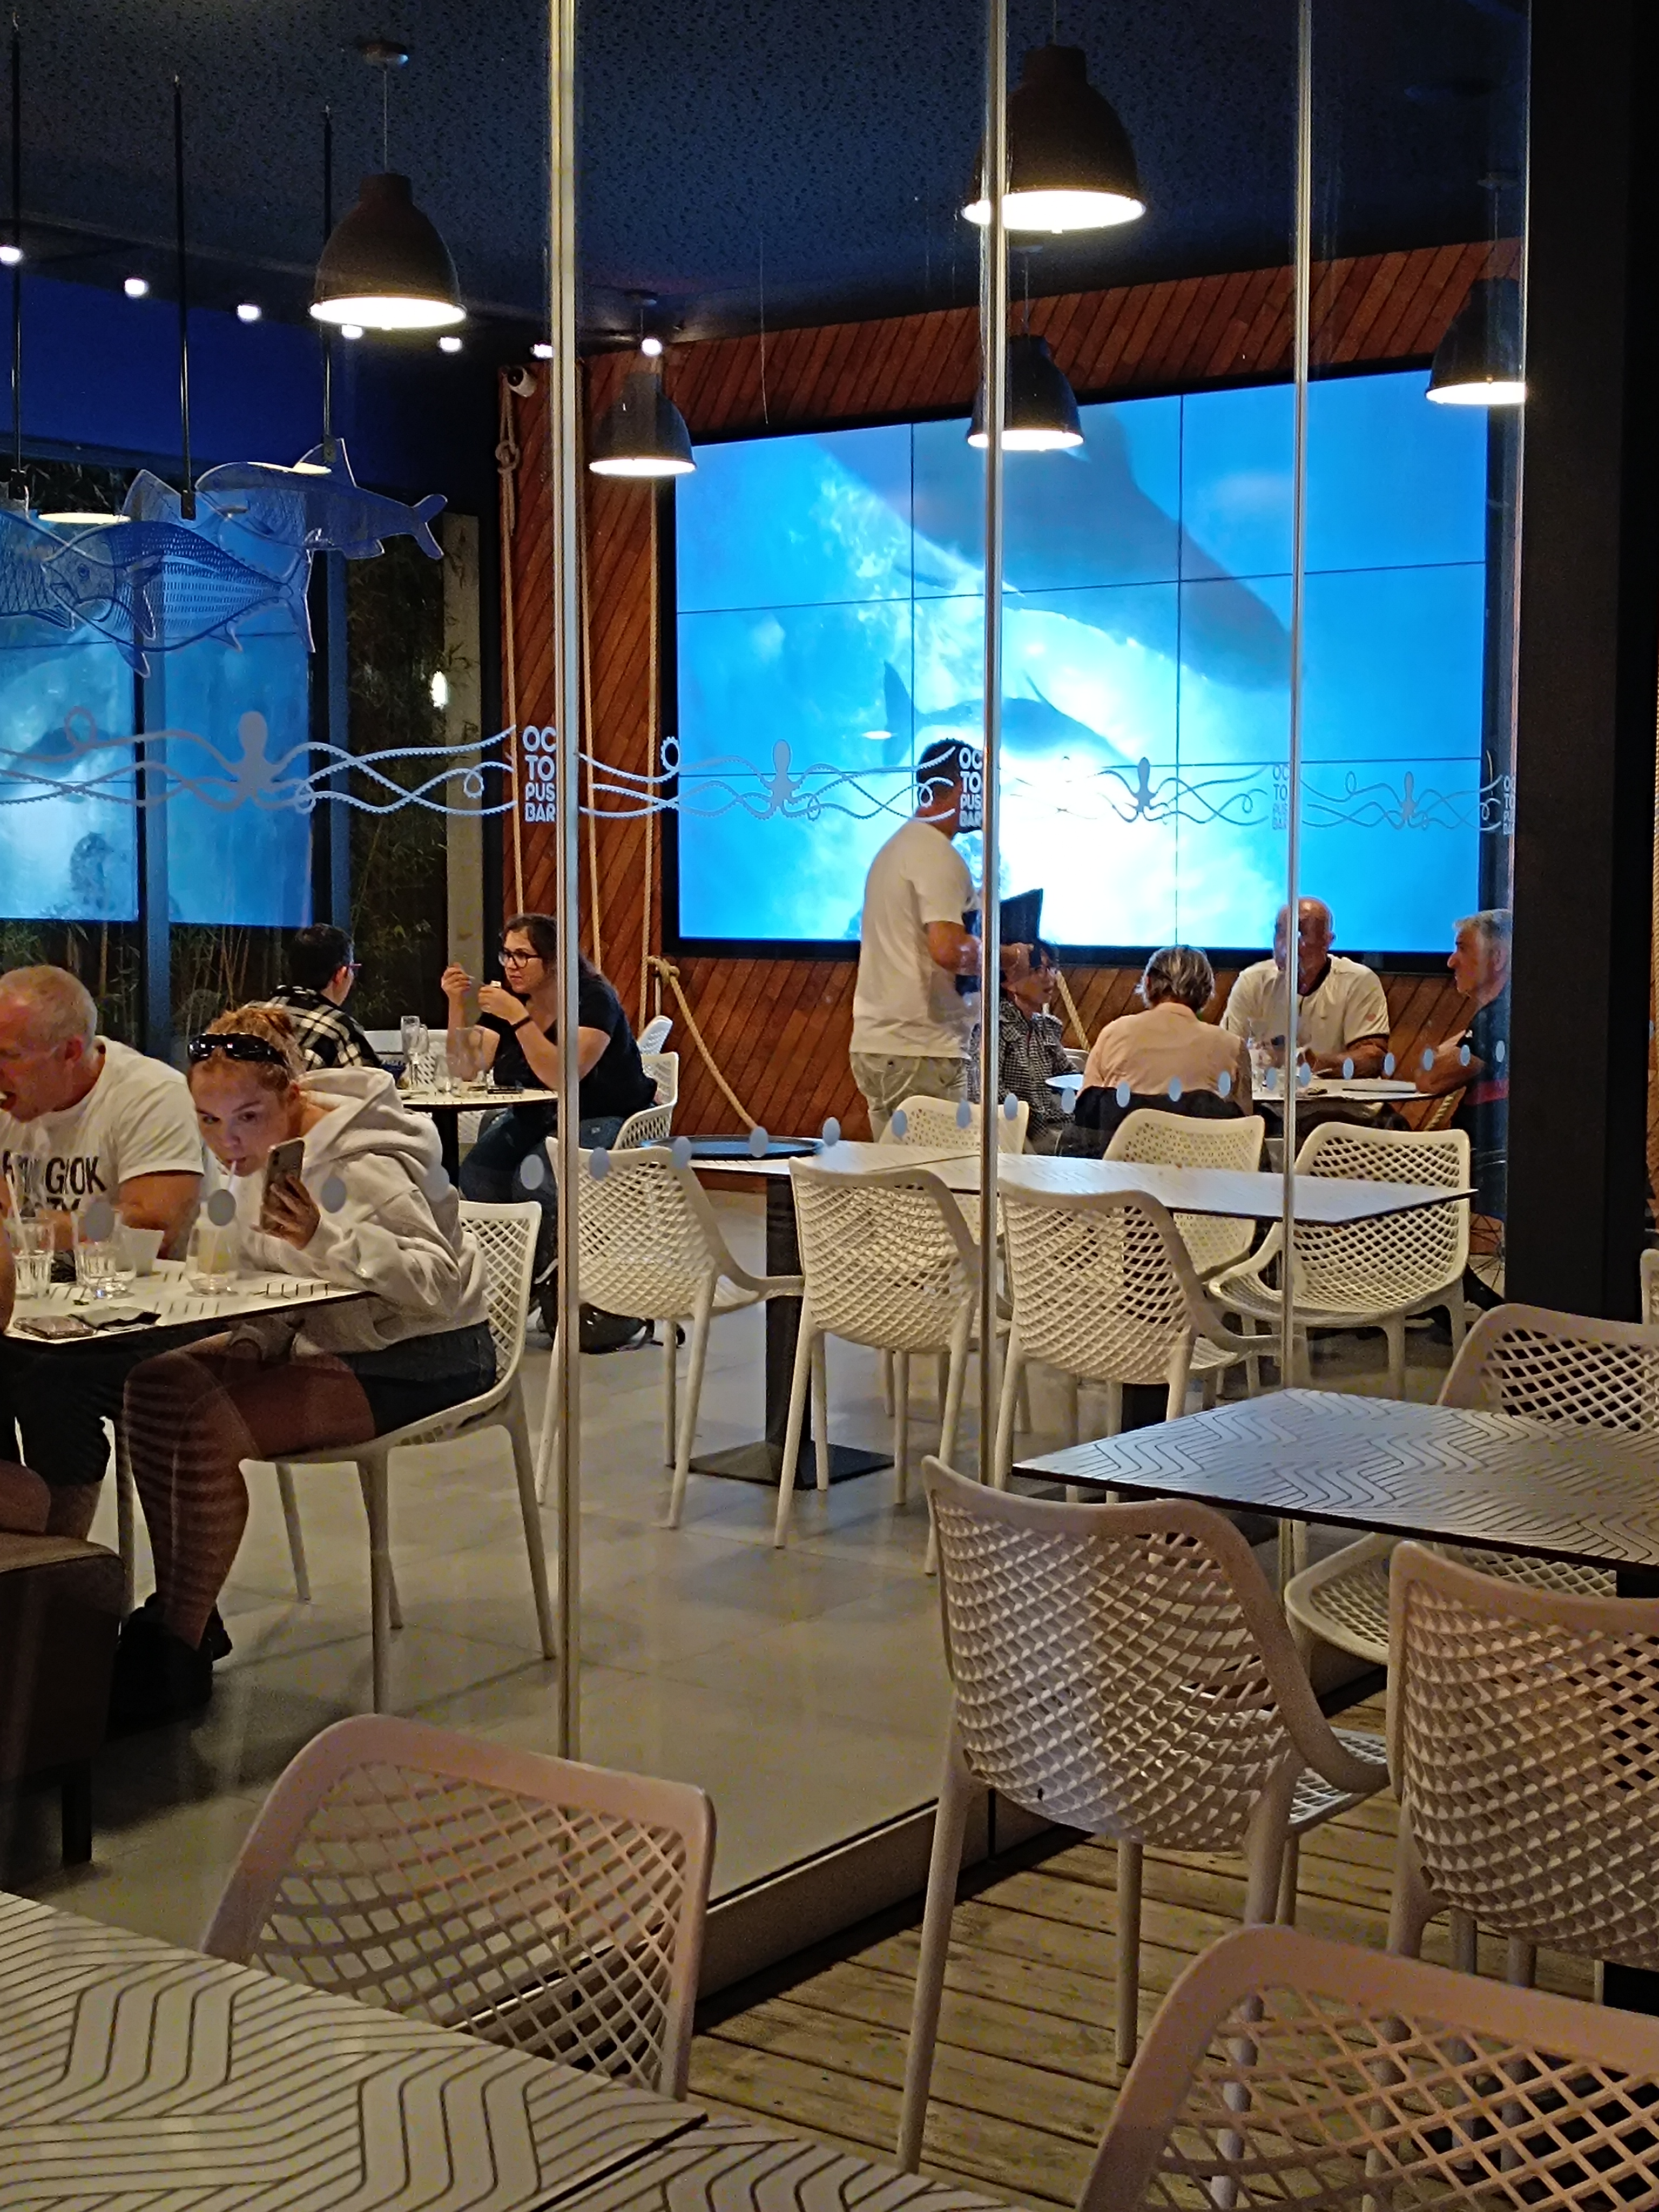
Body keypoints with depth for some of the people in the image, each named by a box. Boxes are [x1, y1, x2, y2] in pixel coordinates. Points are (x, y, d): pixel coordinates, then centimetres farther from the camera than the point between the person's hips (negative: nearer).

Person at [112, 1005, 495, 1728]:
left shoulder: (361, 1166, -22)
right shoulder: (257, 1152, 4)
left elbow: (432, 1282, -30)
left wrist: (325, 1241, -42)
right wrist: (258, 1341, -7)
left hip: (424, 1360, -9)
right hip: (326, 1339, 9)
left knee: (212, 1427, -26)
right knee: (156, 1386, -8)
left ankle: (178, 1655, -11)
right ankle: (177, 1612, 5)